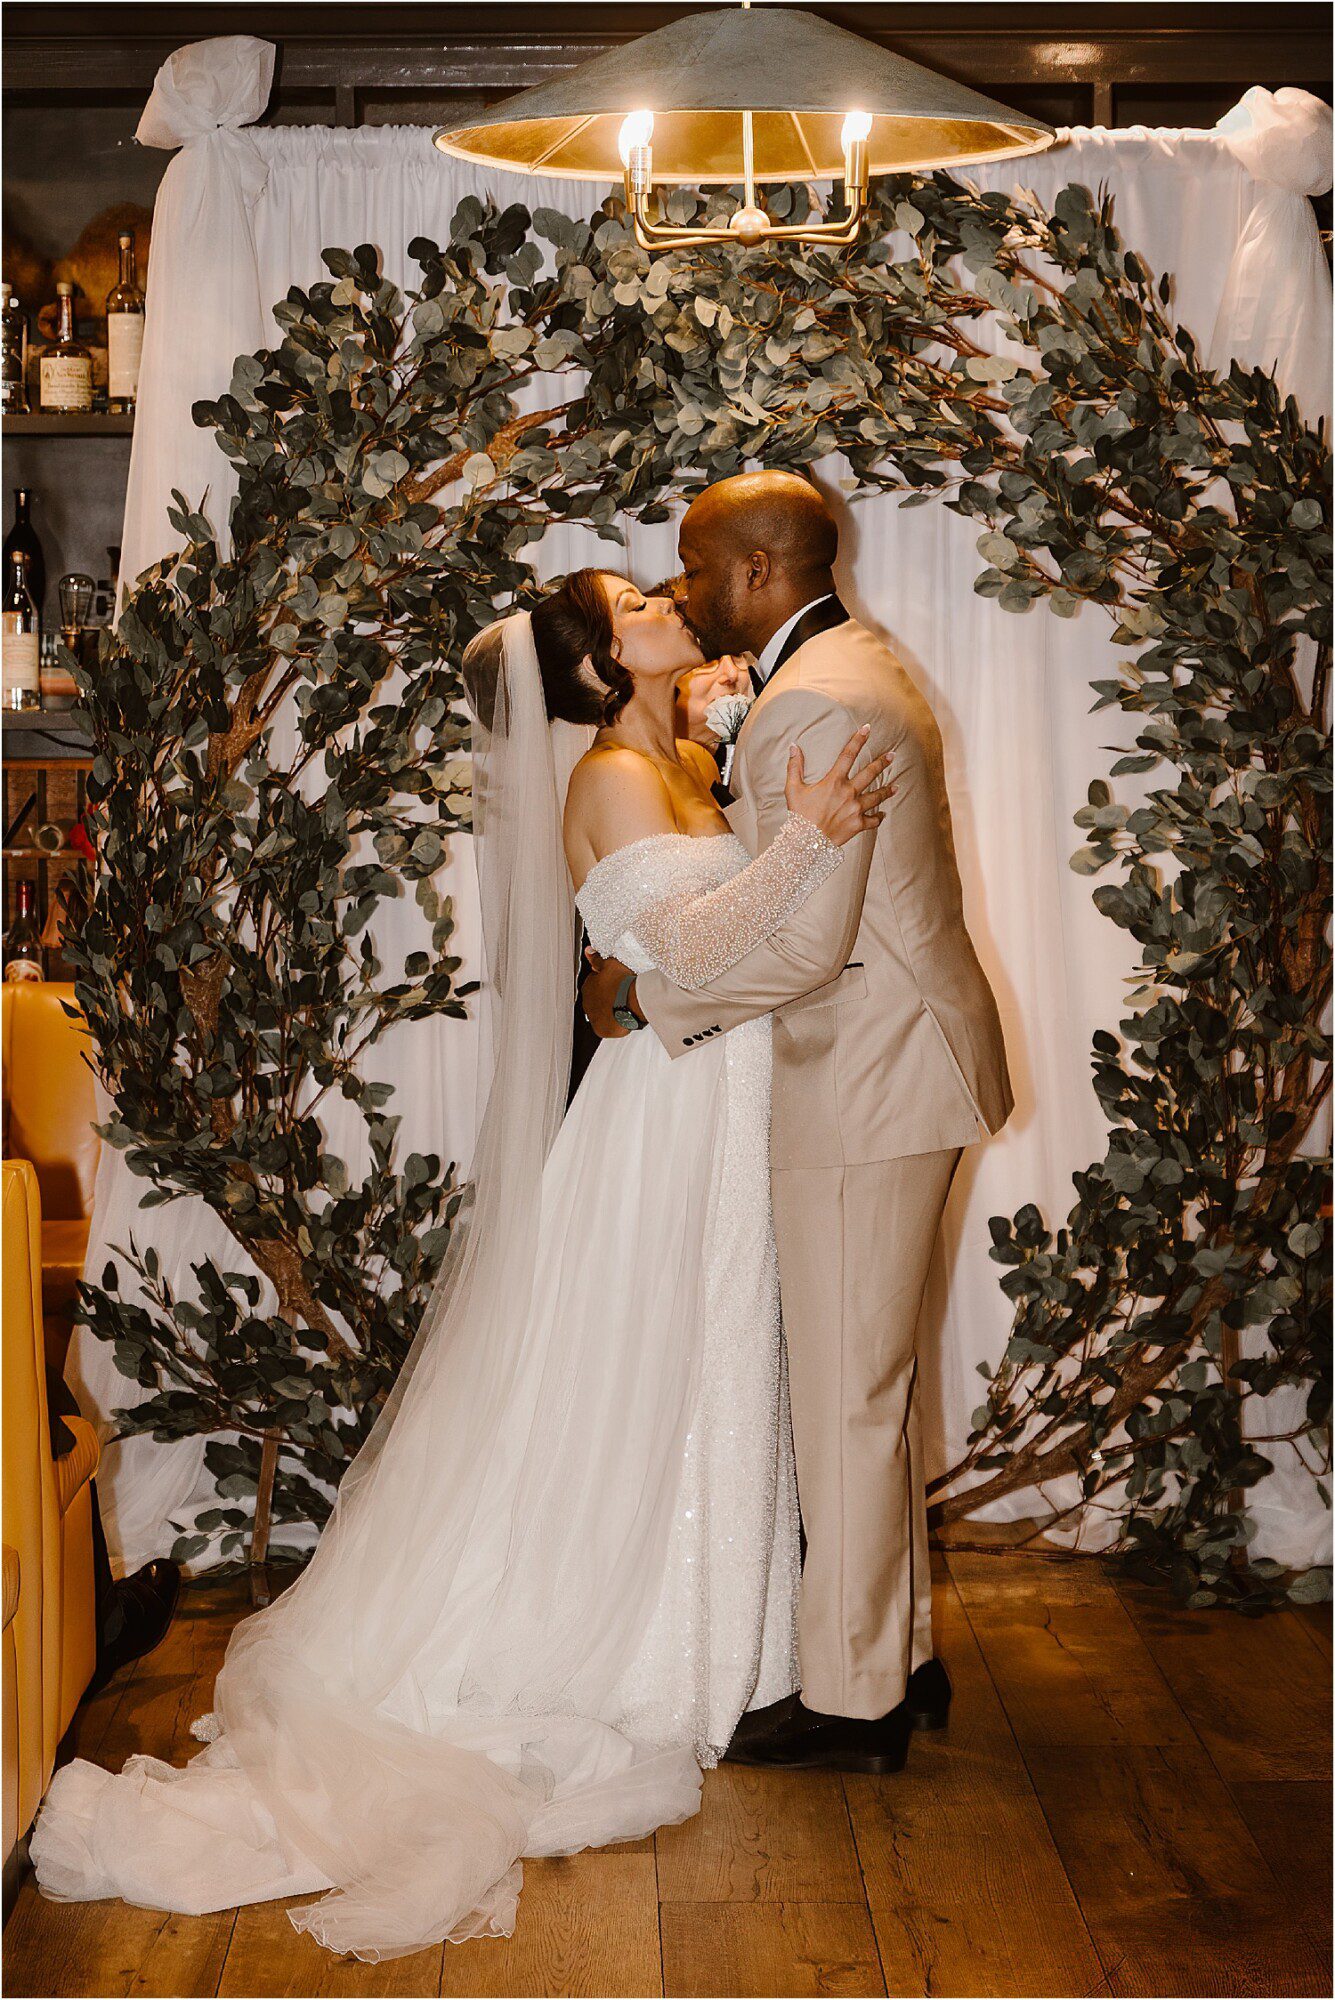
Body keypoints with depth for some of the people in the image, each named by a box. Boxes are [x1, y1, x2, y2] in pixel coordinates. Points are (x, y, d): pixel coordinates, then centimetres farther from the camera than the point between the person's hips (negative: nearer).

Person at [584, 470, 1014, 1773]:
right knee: (874, 1383, 18)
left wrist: (647, 996, -13)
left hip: (870, 1087, -11)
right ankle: (900, 1657, 29)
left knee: (849, 1394, 0)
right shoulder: (853, 670, 15)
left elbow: (804, 942, -24)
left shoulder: (808, 704, -19)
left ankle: (852, 1699, 12)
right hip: (890, 1071, 11)